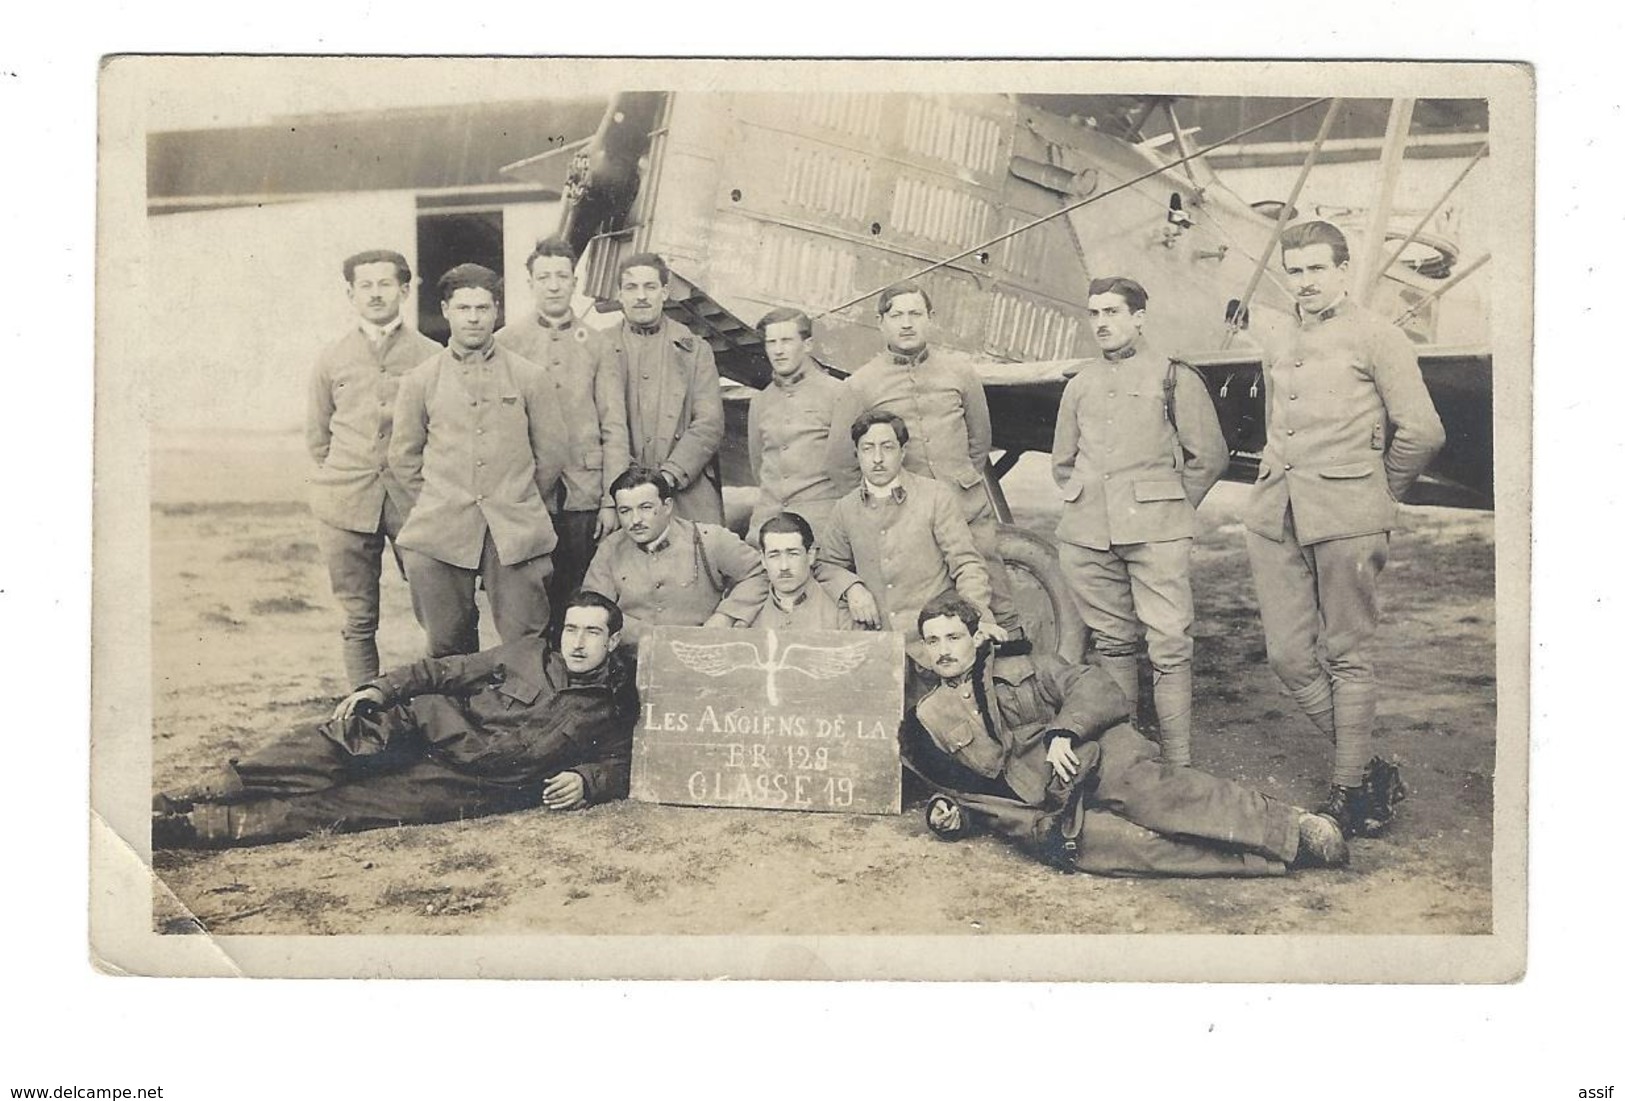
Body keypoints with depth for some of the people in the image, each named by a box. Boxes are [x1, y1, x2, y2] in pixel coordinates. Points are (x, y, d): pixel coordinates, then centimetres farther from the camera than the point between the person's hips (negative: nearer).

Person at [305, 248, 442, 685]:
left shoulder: (432, 356, 3)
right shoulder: (331, 359, 10)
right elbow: (317, 436, 18)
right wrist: (348, 474, 14)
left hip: (414, 498, -1)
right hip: (346, 501, 2)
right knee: (359, 618, 6)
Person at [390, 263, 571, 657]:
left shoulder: (531, 378, 6)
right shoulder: (420, 382, 8)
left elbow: (552, 451, 11)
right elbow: (403, 457, 14)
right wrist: (438, 506, 12)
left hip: (517, 535, -1)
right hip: (439, 535, 1)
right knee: (448, 648, 6)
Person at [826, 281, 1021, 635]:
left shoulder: (960, 373, 9)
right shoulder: (859, 386, 2)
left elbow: (980, 437, 22)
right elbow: (841, 463, 7)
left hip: (969, 512, 2)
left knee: (993, 591, 4)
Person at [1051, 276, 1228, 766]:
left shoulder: (1174, 376, 4)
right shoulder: (1079, 385, 17)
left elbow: (1209, 456, 6)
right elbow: (1062, 460, 27)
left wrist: (1169, 508, 7)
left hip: (1155, 531, -4)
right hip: (1087, 536, 4)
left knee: (1169, 643, -8)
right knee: (1111, 641, 8)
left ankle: (1177, 766, -4)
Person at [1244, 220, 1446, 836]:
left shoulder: (1374, 337, 0)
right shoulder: (1281, 351, 20)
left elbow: (1422, 433, -3)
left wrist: (1372, 497, 6)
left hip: (1343, 519, -6)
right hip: (1274, 517, 6)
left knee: (1346, 657, 0)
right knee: (1289, 657, 3)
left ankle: (1350, 791, 10)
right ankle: (1373, 770, 18)